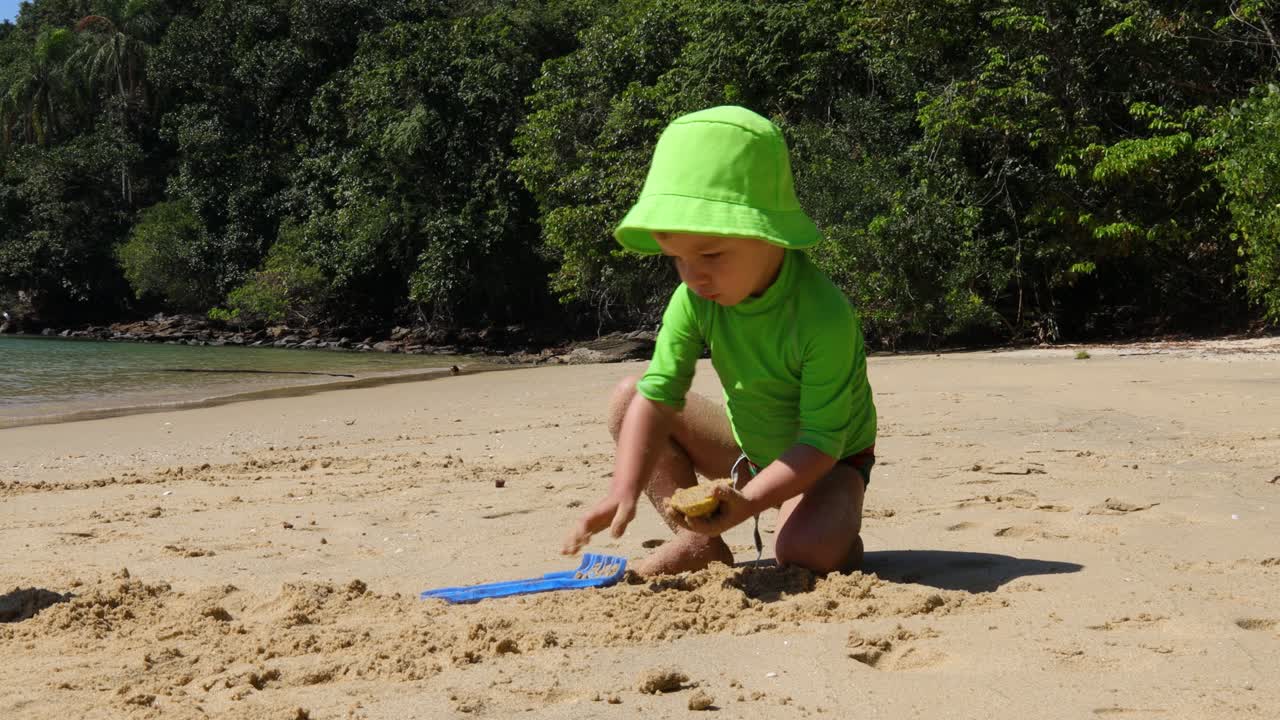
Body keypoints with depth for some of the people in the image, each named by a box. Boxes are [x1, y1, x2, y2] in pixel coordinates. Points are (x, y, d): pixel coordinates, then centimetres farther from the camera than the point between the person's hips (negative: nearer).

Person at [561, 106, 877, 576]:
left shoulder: (823, 317, -34)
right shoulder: (695, 300, -19)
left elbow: (821, 442, -31)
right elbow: (656, 397, -21)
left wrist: (745, 503, -43)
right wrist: (623, 491, -35)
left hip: (827, 463, -6)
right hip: (747, 448, 6)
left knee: (808, 549, -37)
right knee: (628, 396, -9)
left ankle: (844, 541, 1)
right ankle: (699, 544, -6)